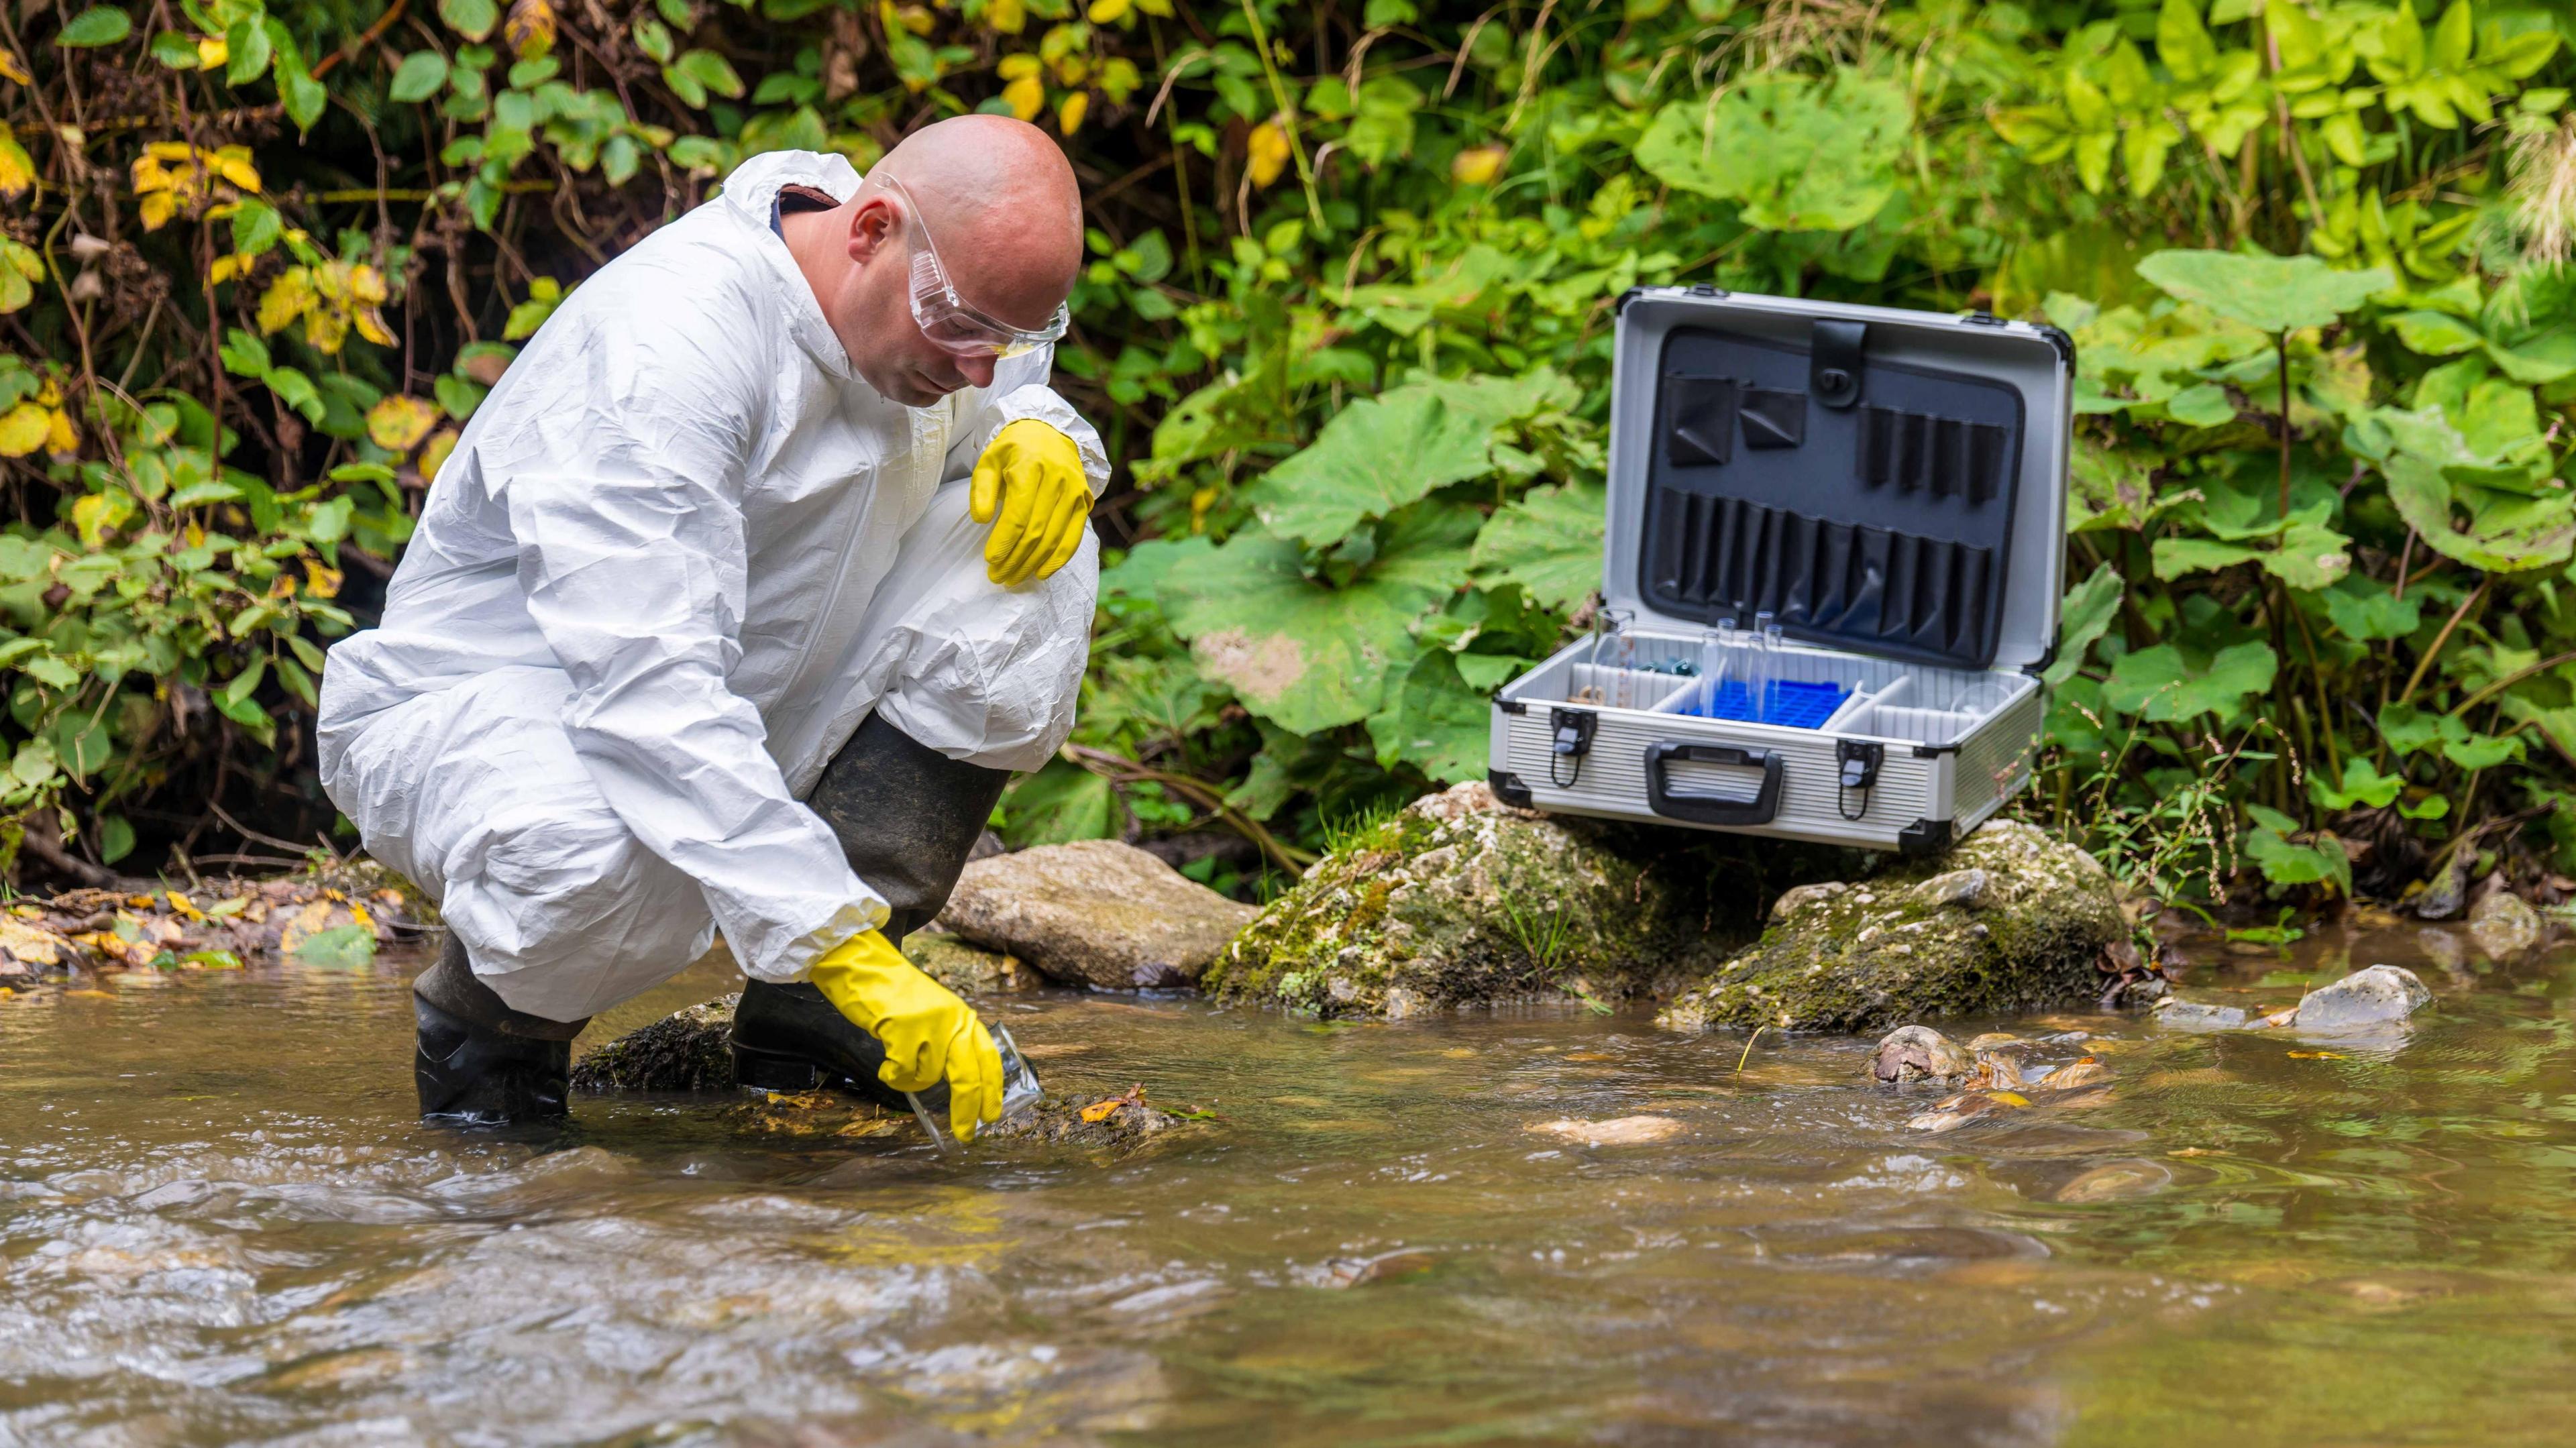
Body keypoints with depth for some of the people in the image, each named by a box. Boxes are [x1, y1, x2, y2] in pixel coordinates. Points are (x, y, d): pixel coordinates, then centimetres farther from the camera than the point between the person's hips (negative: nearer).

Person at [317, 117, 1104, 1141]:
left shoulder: (936, 301, -6)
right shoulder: (665, 349, -32)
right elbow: (654, 693, -40)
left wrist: (1035, 432, -11)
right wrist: (844, 951, -45)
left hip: (733, 723, 8)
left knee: (1031, 564, -9)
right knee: (609, 853, -43)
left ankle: (806, 1020, -8)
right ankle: (491, 1028, -5)